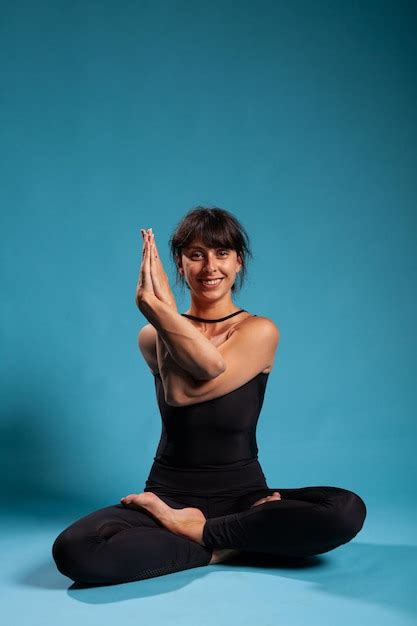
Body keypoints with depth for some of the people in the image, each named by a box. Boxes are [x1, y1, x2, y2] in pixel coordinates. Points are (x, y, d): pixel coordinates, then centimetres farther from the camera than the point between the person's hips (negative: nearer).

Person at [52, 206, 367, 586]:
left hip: (243, 494, 0)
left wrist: (157, 306, -16)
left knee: (348, 510, -27)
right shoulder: (152, 336, 2)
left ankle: (194, 530, -13)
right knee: (73, 551, -27)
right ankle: (219, 549, -10)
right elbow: (210, 365, -21)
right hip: (169, 493, 1)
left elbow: (183, 392, -17)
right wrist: (159, 311, -21)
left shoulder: (260, 331, -3)